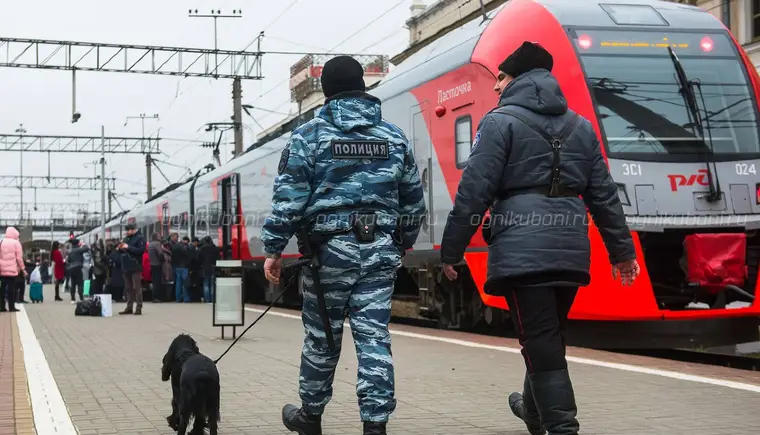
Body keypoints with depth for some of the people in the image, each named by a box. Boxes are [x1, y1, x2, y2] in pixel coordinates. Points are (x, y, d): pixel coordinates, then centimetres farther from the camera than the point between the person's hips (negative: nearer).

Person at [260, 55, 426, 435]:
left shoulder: (309, 135, -2)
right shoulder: (395, 137, 10)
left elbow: (289, 198, -7)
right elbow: (413, 202, 15)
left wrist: (273, 249, -2)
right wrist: (402, 244, 28)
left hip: (330, 248, -2)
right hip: (380, 249, 3)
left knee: (322, 336, 10)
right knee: (374, 336, 1)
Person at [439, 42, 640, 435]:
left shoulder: (501, 121, -2)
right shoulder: (579, 126, 16)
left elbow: (474, 192, -8)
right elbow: (603, 195, 16)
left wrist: (450, 251, -3)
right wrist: (621, 249, 21)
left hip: (522, 251, -6)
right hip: (570, 251, 6)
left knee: (541, 345, -5)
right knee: (549, 339, 22)